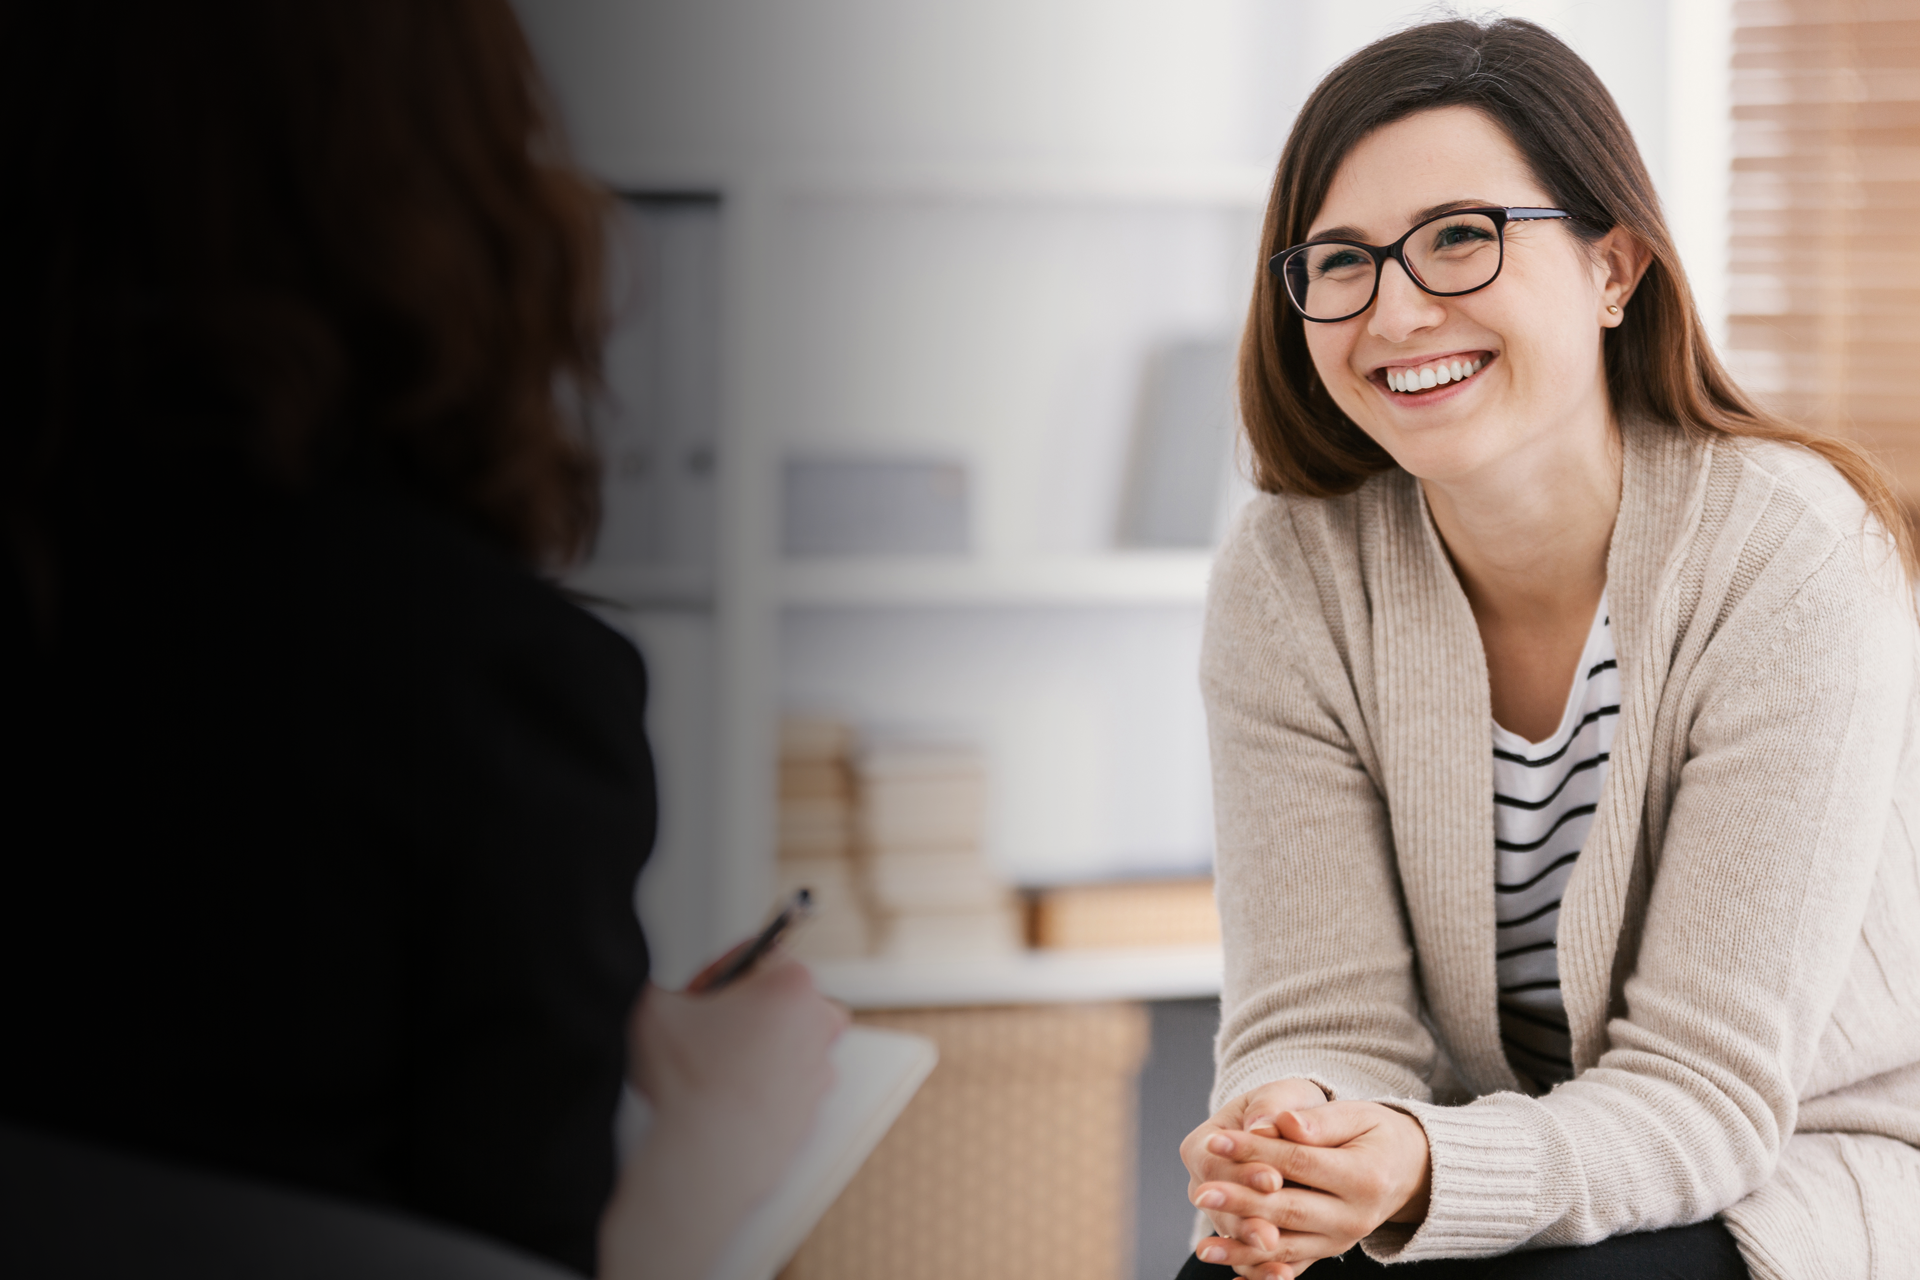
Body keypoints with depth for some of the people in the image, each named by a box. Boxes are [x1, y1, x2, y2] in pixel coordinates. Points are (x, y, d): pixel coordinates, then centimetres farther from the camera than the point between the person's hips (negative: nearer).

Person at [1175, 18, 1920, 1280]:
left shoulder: (1788, 558, -19)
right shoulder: (1290, 579, -7)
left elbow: (1709, 1091, -20)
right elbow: (1326, 1018, -9)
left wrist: (1432, 1177, -38)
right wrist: (1287, 1140, -33)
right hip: (1511, 1163, 3)